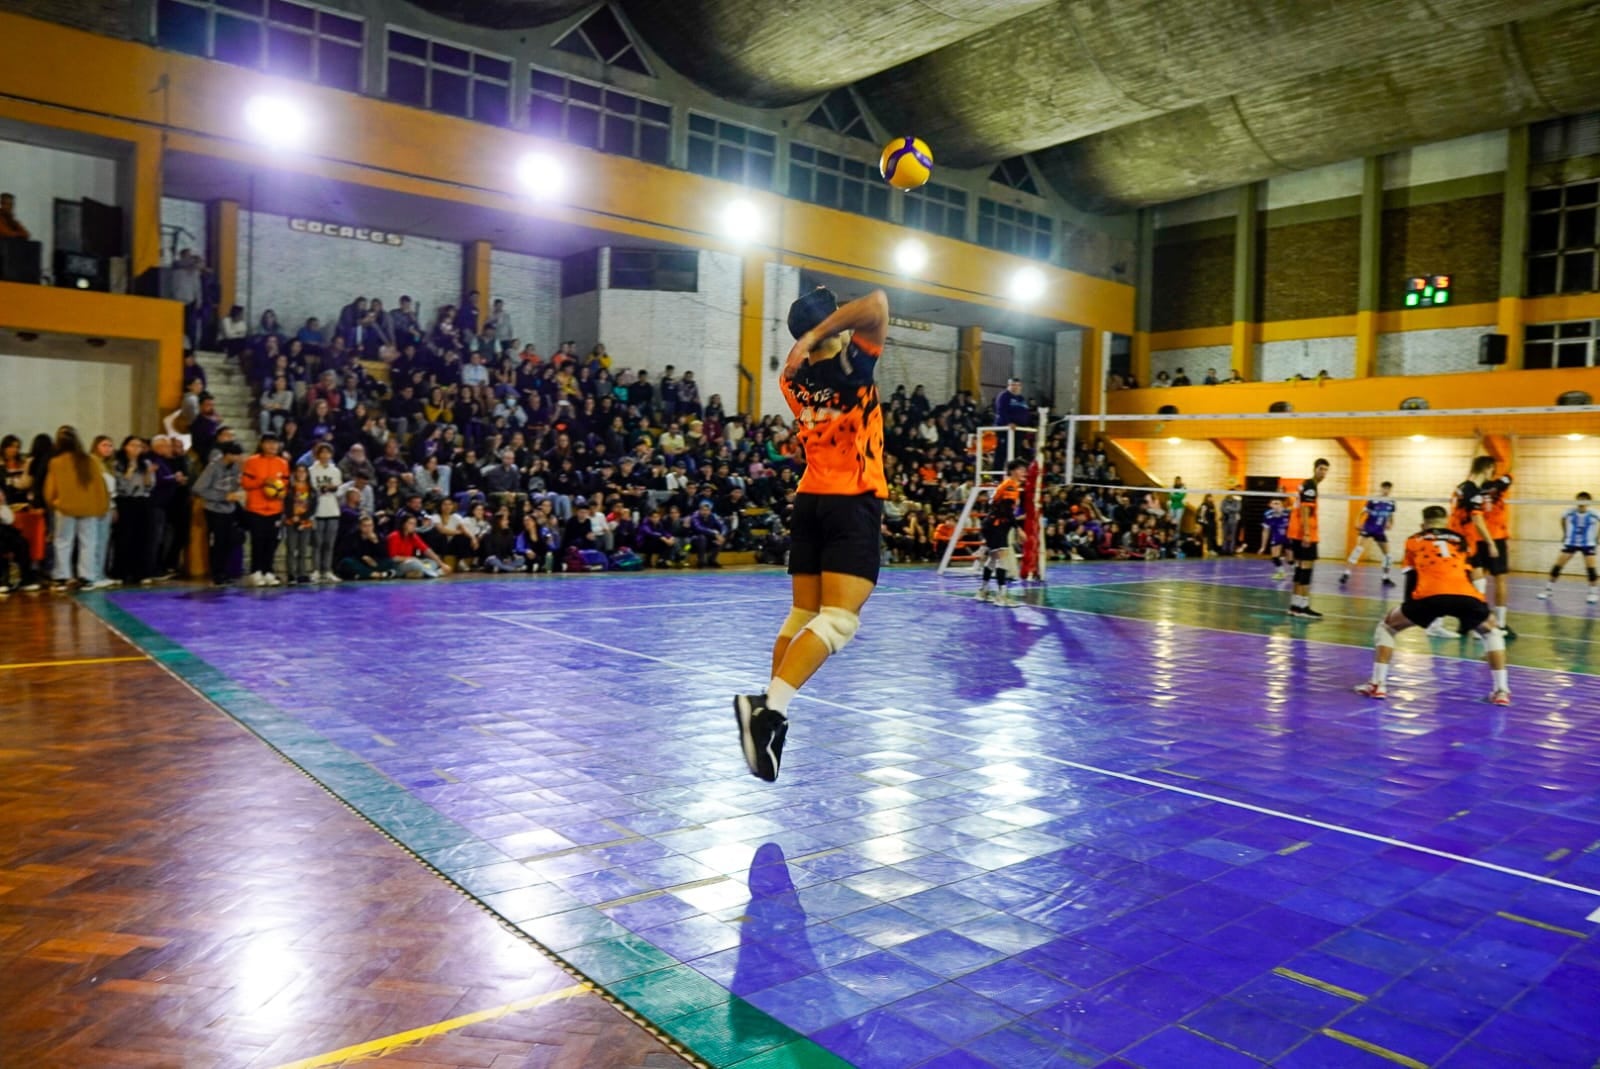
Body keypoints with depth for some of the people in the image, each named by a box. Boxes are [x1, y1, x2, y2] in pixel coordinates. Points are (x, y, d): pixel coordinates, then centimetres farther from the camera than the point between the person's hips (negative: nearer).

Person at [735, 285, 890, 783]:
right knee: (838, 620, -13)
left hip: (810, 499, 7)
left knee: (803, 615, 13)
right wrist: (817, 335, -20)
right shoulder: (851, 365, -10)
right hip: (853, 503, -7)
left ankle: (770, 710, 16)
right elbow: (876, 304, -23)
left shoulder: (792, 378, 7)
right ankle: (769, 707, -28)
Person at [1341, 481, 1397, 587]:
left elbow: (1391, 516, 15)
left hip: (1380, 531, 5)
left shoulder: (1391, 503, 2)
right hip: (1367, 529, -5)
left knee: (1387, 554, 8)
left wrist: (1390, 523, -5)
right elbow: (1363, 513, -9)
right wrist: (1358, 524, -24)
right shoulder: (1373, 501, -11)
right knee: (1358, 549, -20)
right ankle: (1346, 574, -20)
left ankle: (1386, 578, 24)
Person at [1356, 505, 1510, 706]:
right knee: (1491, 632, 32)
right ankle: (1501, 690, 21)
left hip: (1429, 595, -2)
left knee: (1386, 627, 22)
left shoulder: (1414, 541, 27)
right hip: (1466, 595, 2)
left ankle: (1378, 684, 11)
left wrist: (1408, 610, 38)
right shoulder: (1460, 539, 31)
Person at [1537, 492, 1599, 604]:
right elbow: (1563, 519, 11)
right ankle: (1548, 589, 9)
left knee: (1591, 567, -6)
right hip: (1571, 542, 1)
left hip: (1588, 544, -1)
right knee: (1557, 566, -2)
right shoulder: (1570, 512, -12)